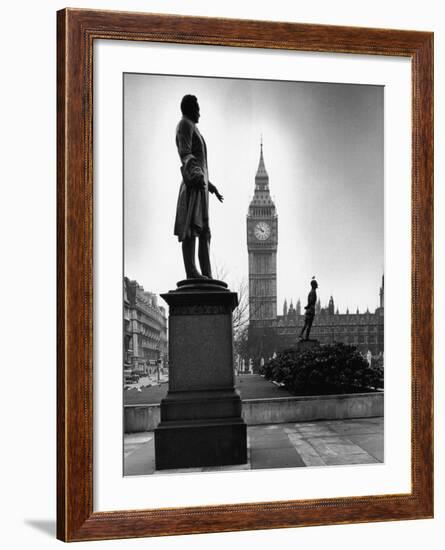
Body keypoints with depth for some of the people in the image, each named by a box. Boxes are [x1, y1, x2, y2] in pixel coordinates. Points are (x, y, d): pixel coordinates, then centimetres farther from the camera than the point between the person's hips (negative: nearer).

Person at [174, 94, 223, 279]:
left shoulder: (192, 129, 30)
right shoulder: (185, 124, 0)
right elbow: (185, 153, -17)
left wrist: (210, 186, 37)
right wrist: (196, 173, -34)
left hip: (200, 185, 10)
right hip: (193, 184, -10)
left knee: (204, 231, 2)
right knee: (192, 228, -17)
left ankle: (207, 275, -2)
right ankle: (191, 271, -23)